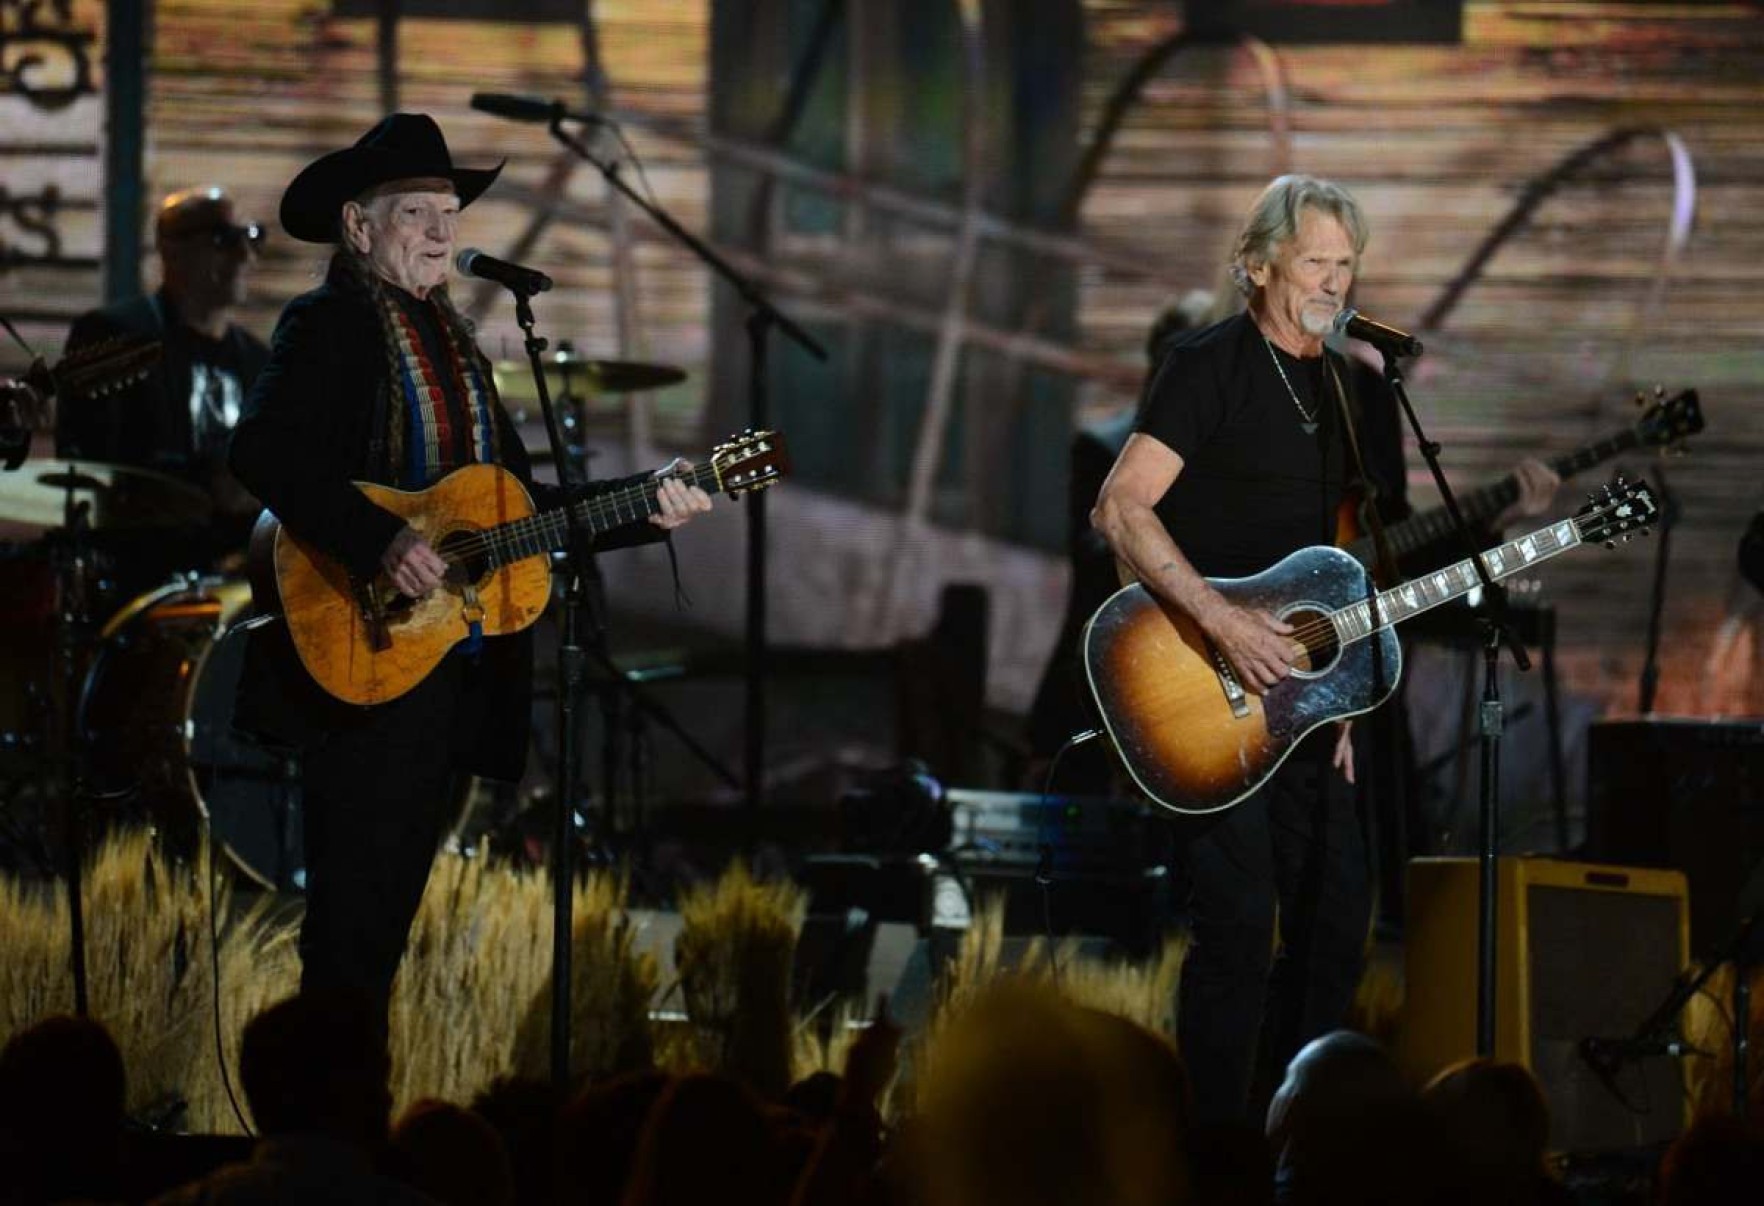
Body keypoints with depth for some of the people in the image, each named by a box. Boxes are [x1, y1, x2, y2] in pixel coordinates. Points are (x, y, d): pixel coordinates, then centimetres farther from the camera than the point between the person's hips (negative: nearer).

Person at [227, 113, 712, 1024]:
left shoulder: (451, 344, 20)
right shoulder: (329, 326, -5)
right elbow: (263, 452, -23)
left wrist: (641, 514, 9)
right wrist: (378, 542, -32)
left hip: (452, 667, 8)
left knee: (389, 914, 10)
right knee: (353, 922, -10)